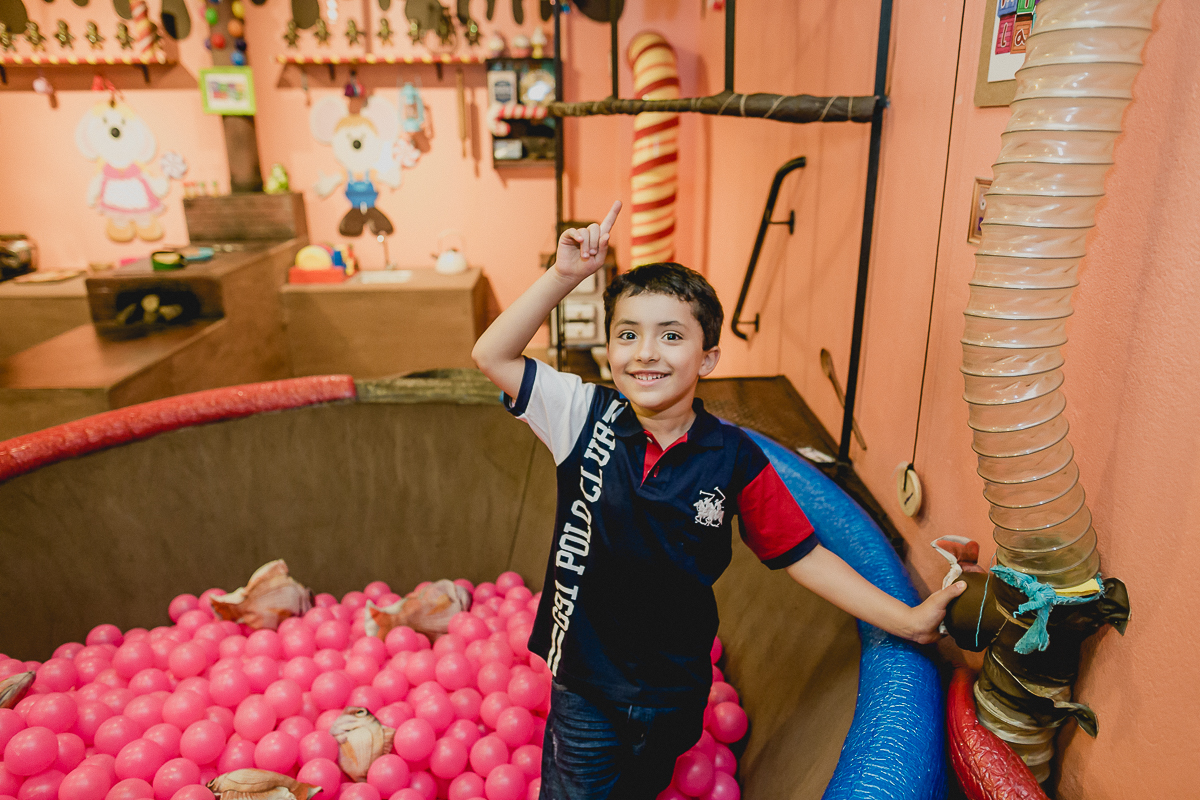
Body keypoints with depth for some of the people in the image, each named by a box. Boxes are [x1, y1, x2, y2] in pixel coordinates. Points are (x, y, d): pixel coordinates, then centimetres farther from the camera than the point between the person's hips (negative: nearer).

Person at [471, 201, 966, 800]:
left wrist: (910, 620, -8)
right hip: (585, 680, -1)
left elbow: (802, 555, -8)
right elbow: (493, 355, -16)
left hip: (676, 684, 1)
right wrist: (564, 276, -25)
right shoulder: (587, 418, -15)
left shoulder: (734, 459, -16)